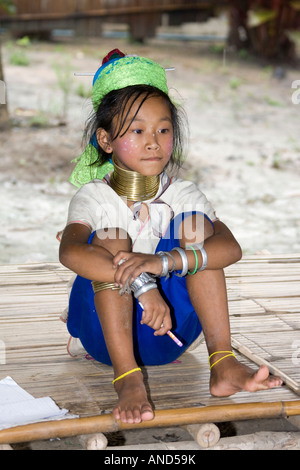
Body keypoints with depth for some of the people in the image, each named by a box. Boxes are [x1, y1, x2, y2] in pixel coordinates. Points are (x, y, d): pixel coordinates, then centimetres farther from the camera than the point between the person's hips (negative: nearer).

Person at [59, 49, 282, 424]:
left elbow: (232, 248, -20)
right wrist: (140, 284, -45)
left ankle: (222, 364, -26)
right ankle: (127, 379, -37)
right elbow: (69, 252, -31)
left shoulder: (182, 194, 0)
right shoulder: (93, 196, -7)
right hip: (108, 330, -2)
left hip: (172, 329, 2)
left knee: (196, 224, -16)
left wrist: (163, 261, -38)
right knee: (111, 238, -26)